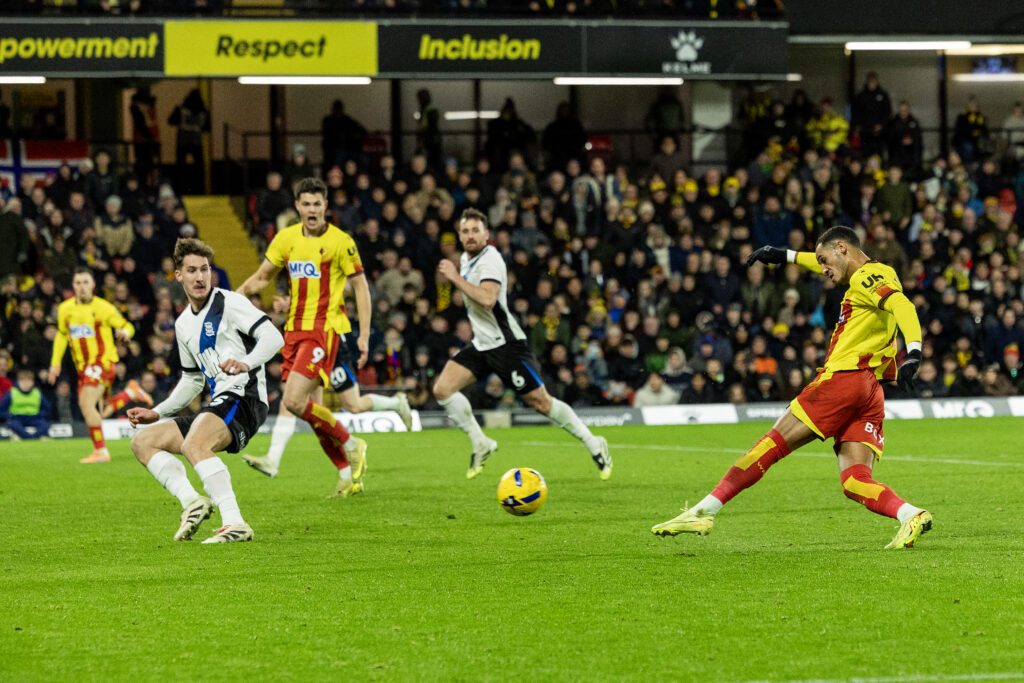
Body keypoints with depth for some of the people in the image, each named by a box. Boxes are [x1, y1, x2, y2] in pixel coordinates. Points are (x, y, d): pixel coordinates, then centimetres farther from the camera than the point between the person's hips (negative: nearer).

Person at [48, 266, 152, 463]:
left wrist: (125, 332, -23)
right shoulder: (65, 309, 6)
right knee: (99, 414, 10)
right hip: (83, 366, 6)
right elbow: (62, 334, 21)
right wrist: (55, 362, 17)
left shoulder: (103, 307, -8)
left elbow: (127, 326, 1)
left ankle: (101, 451, -11)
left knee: (87, 404, -21)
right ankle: (131, 392, 32)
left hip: (102, 362, -6)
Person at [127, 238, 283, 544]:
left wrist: (246, 363, -33)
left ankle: (235, 523, -41)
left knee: (193, 445, -34)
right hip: (217, 404, 9)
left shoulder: (229, 302, -3)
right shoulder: (183, 324, 20)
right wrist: (157, 413, 22)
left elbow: (273, 337, -15)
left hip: (243, 398, -9)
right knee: (142, 442, 3)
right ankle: (191, 501, -16)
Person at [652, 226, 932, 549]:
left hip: (843, 377, -8)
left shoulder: (868, 276, -3)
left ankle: (704, 511, -2)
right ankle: (910, 516, -26)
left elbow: (902, 305, -21)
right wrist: (786, 255, 53)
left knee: (773, 444, -3)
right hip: (871, 393, 8)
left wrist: (913, 354, -35)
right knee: (854, 481, -3)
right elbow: (827, 264, 44)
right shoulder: (873, 275, 25)